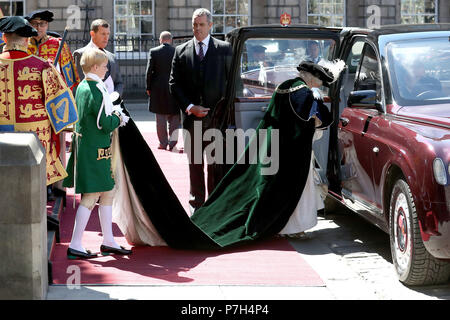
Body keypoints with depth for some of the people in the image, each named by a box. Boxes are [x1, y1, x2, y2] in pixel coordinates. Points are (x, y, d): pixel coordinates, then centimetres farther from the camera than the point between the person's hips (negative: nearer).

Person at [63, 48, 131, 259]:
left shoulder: (81, 87, 10)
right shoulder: (97, 91, -19)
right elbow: (106, 124, -21)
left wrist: (113, 115, 11)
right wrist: (118, 118, -2)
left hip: (84, 145, 10)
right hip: (95, 151, -10)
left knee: (108, 193, 15)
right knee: (91, 196, -5)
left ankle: (108, 242, 22)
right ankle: (75, 245, -2)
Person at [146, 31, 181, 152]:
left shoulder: (153, 52, -5)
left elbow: (149, 71, -5)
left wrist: (148, 88, 4)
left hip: (158, 89, 0)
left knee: (161, 118, 8)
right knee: (174, 118, 7)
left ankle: (163, 143, 9)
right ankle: (172, 142, 3)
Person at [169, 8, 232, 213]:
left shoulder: (224, 49, 3)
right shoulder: (181, 51, 8)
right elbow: (174, 83, 5)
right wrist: (189, 107, -7)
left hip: (216, 117, -2)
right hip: (191, 118, 2)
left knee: (216, 165, 1)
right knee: (194, 165, 7)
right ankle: (197, 206, 15)